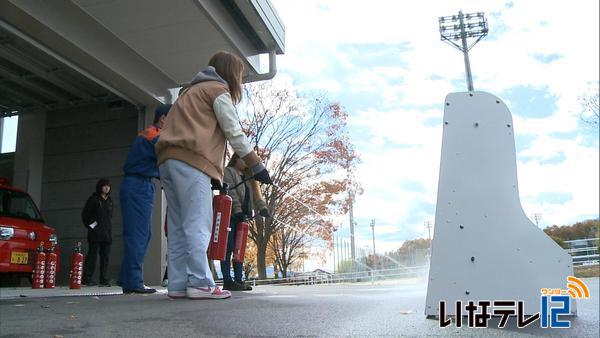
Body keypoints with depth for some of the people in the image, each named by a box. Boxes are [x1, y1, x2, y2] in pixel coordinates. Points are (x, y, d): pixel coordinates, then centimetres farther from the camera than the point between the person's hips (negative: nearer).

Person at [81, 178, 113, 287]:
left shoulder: (110, 200, 17)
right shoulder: (93, 199, -1)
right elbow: (85, 214, -1)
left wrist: (109, 228, 13)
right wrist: (90, 225, -6)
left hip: (107, 233, 6)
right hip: (96, 233, -6)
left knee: (105, 257, 5)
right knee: (92, 255, -7)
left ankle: (104, 279, 9)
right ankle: (86, 279, -4)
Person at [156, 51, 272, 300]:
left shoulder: (193, 91, 32)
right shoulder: (218, 89, 6)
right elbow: (234, 132, -4)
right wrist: (256, 165, -2)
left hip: (168, 160, 9)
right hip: (191, 161, -9)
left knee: (178, 226, 5)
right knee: (198, 225, -12)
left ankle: (177, 285, 3)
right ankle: (200, 283, -16)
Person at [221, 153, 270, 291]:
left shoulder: (246, 178, 24)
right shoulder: (228, 172, 2)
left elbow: (255, 194, 13)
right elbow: (230, 192, -11)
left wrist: (262, 207, -5)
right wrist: (237, 210, -22)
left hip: (241, 217, 7)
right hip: (229, 215, -7)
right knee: (228, 248, -8)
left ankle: (238, 280, 8)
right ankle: (228, 282, -9)